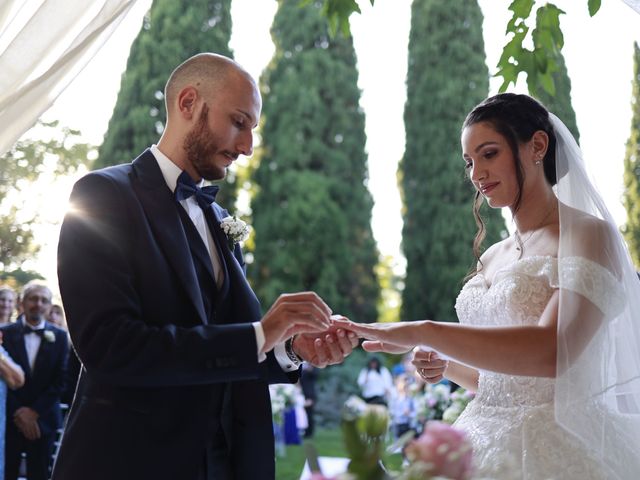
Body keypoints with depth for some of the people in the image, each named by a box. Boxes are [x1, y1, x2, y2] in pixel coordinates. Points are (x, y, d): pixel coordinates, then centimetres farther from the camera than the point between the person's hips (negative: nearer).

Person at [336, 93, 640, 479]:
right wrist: (446, 367, -2)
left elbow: (552, 351, -26)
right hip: (489, 445, 6)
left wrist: (420, 332, -26)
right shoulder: (493, 258, 11)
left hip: (559, 449, -6)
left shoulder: (590, 235, -10)